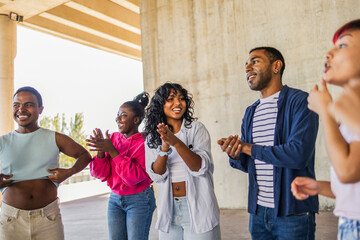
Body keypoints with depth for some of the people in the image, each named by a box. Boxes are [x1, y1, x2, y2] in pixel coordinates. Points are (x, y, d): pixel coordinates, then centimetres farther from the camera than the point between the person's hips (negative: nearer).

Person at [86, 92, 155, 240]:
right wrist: (100, 151, -19)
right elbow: (101, 175, -1)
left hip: (139, 200, -5)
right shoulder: (113, 138, 2)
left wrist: (112, 150, -25)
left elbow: (134, 177, -23)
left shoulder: (144, 142, -13)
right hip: (115, 199, 5)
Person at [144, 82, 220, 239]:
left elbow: (201, 168, -16)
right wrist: (165, 148, -21)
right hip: (168, 208, 3)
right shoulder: (152, 137, 4)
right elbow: (156, 175, -5)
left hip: (197, 208, -2)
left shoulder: (196, 128, -6)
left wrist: (177, 143, -28)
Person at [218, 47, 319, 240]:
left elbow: (299, 155, -24)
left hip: (293, 211, -6)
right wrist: (235, 156, -11)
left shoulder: (300, 101, -10)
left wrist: (249, 148, -12)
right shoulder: (250, 112, 10)